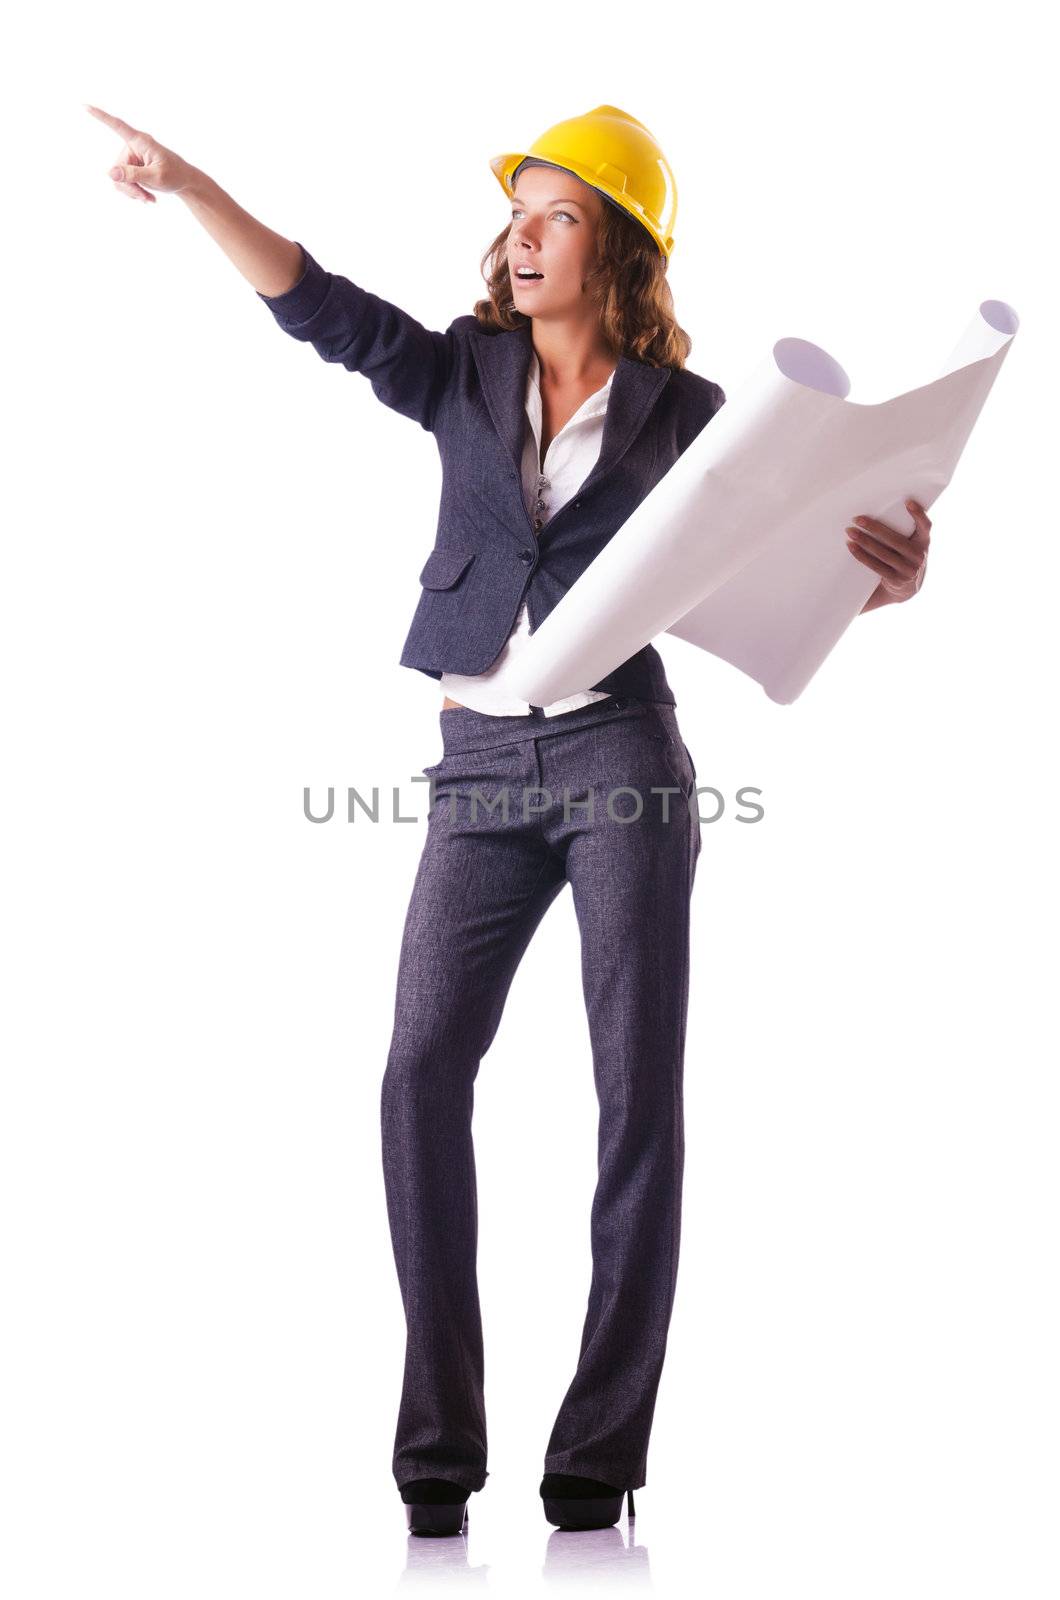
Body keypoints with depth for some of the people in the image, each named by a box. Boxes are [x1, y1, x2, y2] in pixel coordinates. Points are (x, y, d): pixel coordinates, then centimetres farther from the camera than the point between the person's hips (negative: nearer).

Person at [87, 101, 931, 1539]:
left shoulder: (685, 417, 4)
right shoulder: (462, 377, 11)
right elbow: (319, 308, 3)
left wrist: (888, 579, -19)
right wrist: (189, 185, -7)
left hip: (621, 751, -2)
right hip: (482, 767, 2)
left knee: (637, 1090, -4)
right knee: (422, 1069, -9)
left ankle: (599, 1453, 4)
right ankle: (438, 1442, -2)